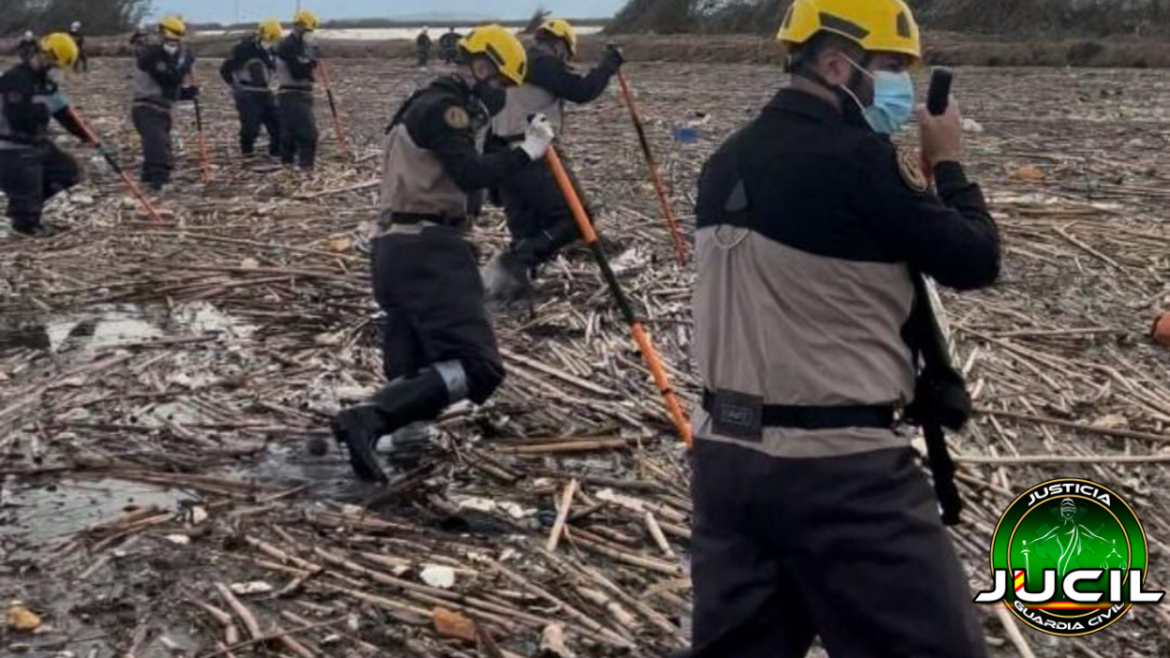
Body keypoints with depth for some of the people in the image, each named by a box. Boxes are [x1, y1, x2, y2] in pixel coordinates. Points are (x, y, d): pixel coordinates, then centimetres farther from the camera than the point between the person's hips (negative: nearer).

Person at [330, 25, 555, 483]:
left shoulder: (428, 105, 25)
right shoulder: (444, 106, -7)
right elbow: (471, 176, -19)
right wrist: (527, 151, -9)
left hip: (395, 248, 11)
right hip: (426, 249, -11)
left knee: (411, 368, 11)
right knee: (477, 365, -18)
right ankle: (369, 420, -29)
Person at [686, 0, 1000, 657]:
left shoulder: (728, 162, 7)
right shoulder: (858, 158, -17)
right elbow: (975, 262, -7)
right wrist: (947, 164, 8)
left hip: (726, 453, 8)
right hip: (840, 466, -8)